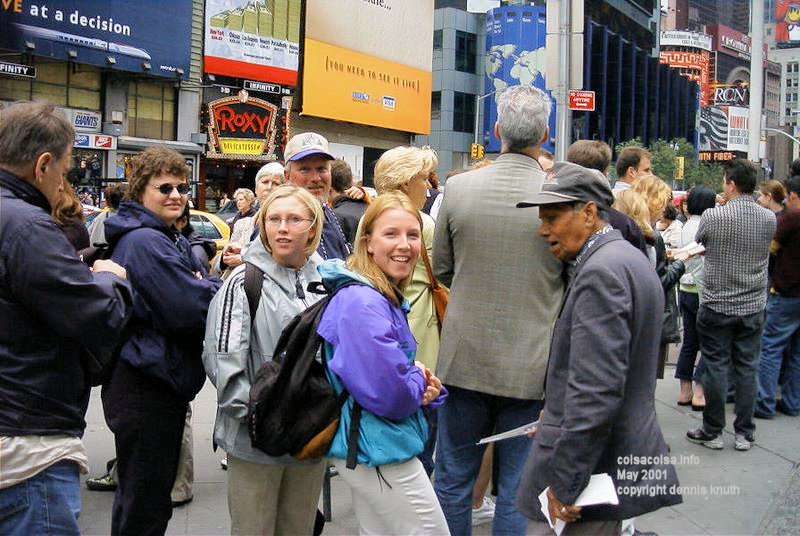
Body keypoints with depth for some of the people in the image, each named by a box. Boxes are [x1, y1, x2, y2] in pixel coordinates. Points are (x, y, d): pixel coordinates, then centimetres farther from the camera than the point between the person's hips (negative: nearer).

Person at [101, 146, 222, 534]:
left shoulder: (170, 239, 15)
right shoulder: (144, 242, -18)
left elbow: (202, 284, 12)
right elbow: (191, 309, -25)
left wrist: (213, 286, -10)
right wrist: (230, 290, -8)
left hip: (162, 382, 10)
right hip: (146, 389, -10)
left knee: (143, 493, 23)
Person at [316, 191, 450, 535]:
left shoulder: (387, 297, 9)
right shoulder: (363, 303, -23)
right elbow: (389, 395, -28)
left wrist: (428, 388, -4)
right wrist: (421, 382, -7)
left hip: (367, 446, 10)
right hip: (380, 450, -10)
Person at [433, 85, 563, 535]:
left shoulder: (458, 188, -7)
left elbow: (441, 270, 5)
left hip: (465, 359, 2)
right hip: (531, 365, -1)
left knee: (453, 480, 17)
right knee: (518, 491, 12)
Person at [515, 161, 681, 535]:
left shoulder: (601, 272, -20)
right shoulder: (627, 259, 13)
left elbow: (596, 393, -26)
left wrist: (564, 484, -21)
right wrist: (557, 413, 21)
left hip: (592, 466, -10)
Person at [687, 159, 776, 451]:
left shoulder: (712, 216, -15)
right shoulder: (769, 218, -3)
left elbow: (699, 241, 5)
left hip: (717, 306, -3)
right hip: (753, 307, 3)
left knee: (716, 367, 5)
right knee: (747, 368, 9)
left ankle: (712, 431, 14)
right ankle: (744, 433, 17)